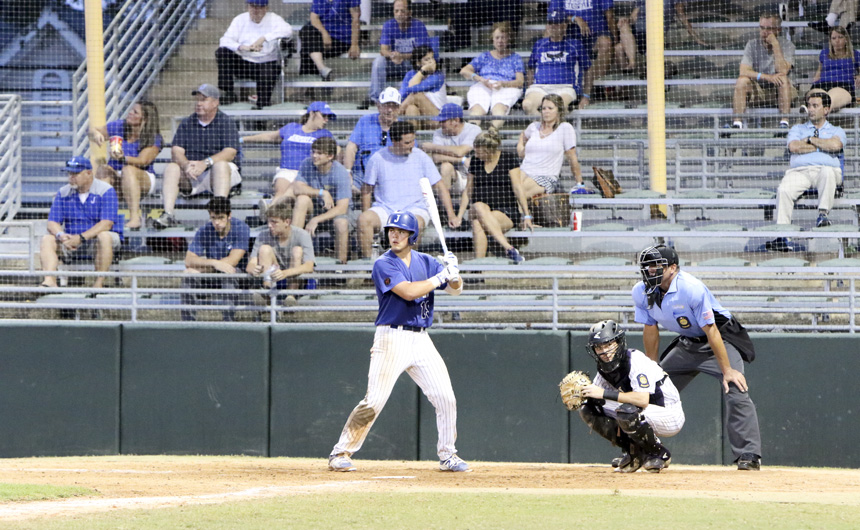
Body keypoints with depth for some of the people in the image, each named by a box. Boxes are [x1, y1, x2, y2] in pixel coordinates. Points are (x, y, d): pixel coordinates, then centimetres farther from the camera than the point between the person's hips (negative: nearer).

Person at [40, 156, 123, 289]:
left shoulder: (106, 191, -9)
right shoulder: (63, 193, 6)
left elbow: (106, 224, -19)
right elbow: (52, 223, 3)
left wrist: (81, 238, -28)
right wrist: (61, 235, -22)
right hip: (71, 242, 4)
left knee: (104, 236, -37)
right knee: (47, 239, -18)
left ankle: (99, 283, -33)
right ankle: (50, 280, -36)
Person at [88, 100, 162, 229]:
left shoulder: (154, 139, -9)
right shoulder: (118, 126, 2)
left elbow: (142, 161, -23)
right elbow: (92, 130, 12)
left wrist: (122, 158, -40)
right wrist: (96, 134, -13)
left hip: (143, 180, -4)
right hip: (116, 180, 4)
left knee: (128, 170, -37)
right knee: (102, 170, -29)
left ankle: (135, 217, -48)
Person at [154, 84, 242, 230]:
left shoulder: (226, 123, 1)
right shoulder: (187, 124, 12)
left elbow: (230, 153, -13)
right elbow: (176, 151, 1)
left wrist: (205, 163, -29)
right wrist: (186, 164, -23)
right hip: (191, 177, 3)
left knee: (220, 165, -35)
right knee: (171, 168, -21)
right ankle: (168, 215, -36)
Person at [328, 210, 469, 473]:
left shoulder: (425, 262, 11)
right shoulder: (384, 264, -7)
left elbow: (456, 289, 9)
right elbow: (408, 292, -20)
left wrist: (454, 275, -13)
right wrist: (441, 276, -14)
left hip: (422, 340, 6)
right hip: (392, 339, -6)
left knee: (446, 399, 2)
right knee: (373, 401, -12)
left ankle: (447, 455, 16)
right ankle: (340, 453, -4)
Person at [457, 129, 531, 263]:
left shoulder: (508, 159, 0)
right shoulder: (476, 162, 12)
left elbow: (517, 188, -4)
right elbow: (468, 190, 16)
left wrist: (526, 216, -10)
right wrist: (459, 217, 7)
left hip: (506, 212, -3)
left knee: (478, 223, -34)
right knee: (478, 207, -35)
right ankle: (508, 248, -42)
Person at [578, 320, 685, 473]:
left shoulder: (636, 360, -24)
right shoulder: (604, 368, 1)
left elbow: (643, 400, -36)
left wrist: (605, 393, -35)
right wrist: (580, 394, -19)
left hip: (670, 416, -8)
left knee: (626, 411, -37)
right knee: (588, 409, -2)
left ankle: (660, 454, -12)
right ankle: (635, 454, 4)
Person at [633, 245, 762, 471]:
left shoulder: (692, 289, -30)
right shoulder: (642, 292, -11)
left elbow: (710, 331, -27)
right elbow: (650, 330, 3)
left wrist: (727, 370, -26)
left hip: (720, 340, -6)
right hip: (687, 345, 7)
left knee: (736, 392, -22)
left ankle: (748, 455, -22)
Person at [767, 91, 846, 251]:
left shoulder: (836, 131, 22)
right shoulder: (798, 129, 27)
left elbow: (835, 145, -4)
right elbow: (793, 147, 4)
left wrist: (810, 140, 5)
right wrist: (822, 146, 5)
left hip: (826, 169, -1)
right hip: (799, 171, 1)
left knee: (828, 172, -41)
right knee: (784, 190, -31)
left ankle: (823, 214, -37)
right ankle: (782, 237, -36)